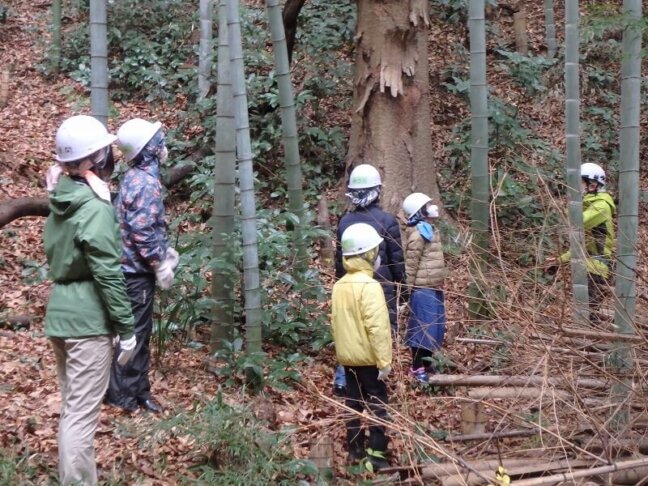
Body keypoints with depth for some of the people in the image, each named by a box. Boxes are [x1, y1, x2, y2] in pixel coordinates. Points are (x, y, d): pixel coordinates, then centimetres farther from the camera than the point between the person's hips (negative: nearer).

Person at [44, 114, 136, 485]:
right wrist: (126, 328, -13)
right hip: (88, 318, -9)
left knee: (71, 407, 18)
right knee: (83, 413, -5)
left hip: (60, 312, 9)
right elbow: (108, 274, -19)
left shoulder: (60, 199, 10)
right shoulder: (95, 207, -16)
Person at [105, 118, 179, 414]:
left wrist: (167, 251, 13)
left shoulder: (137, 177, 11)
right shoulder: (146, 181, -20)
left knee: (140, 331, 16)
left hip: (133, 267, 10)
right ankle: (123, 394, 8)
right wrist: (160, 265, -16)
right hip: (137, 270, -10)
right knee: (133, 333, -1)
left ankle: (137, 390, 24)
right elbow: (142, 231, -24)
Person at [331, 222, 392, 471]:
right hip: (368, 357, -7)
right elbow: (377, 327, -22)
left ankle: (355, 449, 20)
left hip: (347, 356, 7)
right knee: (377, 405, 1)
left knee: (353, 402, 14)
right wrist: (384, 360, -19)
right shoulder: (369, 286, -19)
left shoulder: (339, 286, 6)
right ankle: (376, 453, 1)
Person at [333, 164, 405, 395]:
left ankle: (342, 381, 7)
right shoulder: (387, 220, -10)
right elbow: (396, 259, -7)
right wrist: (403, 284, 4)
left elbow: (339, 258, 9)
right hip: (382, 288, -4)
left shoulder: (345, 221, 2)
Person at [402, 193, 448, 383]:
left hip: (434, 288, 9)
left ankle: (426, 362, 28)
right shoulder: (418, 235, -17)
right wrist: (409, 289, -15)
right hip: (423, 289, -9)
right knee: (422, 327, -4)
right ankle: (417, 367, 3)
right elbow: (410, 265, -16)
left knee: (434, 326, 16)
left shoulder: (431, 230, 13)